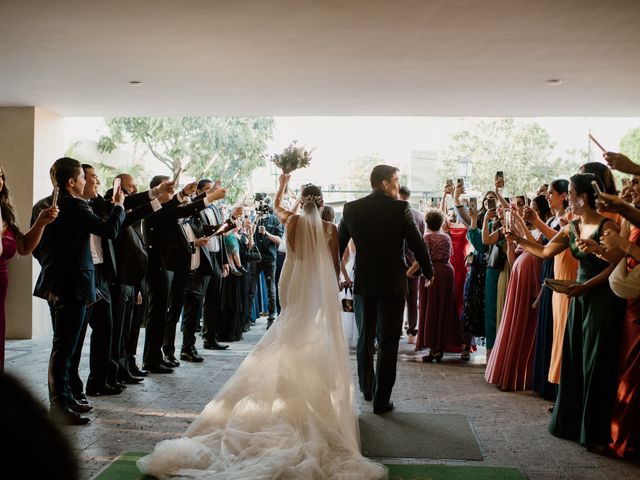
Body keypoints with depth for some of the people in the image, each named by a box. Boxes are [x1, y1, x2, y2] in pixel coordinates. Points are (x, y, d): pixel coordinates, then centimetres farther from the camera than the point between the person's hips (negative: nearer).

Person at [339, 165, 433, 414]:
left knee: (365, 337, 21)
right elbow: (417, 244, -9)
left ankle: (366, 387, 34)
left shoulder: (351, 208, -1)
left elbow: (338, 245, 6)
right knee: (387, 342, 4)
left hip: (363, 283, 4)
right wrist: (428, 272, 7)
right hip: (392, 283, -4)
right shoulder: (400, 208, -12)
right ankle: (381, 400, 7)